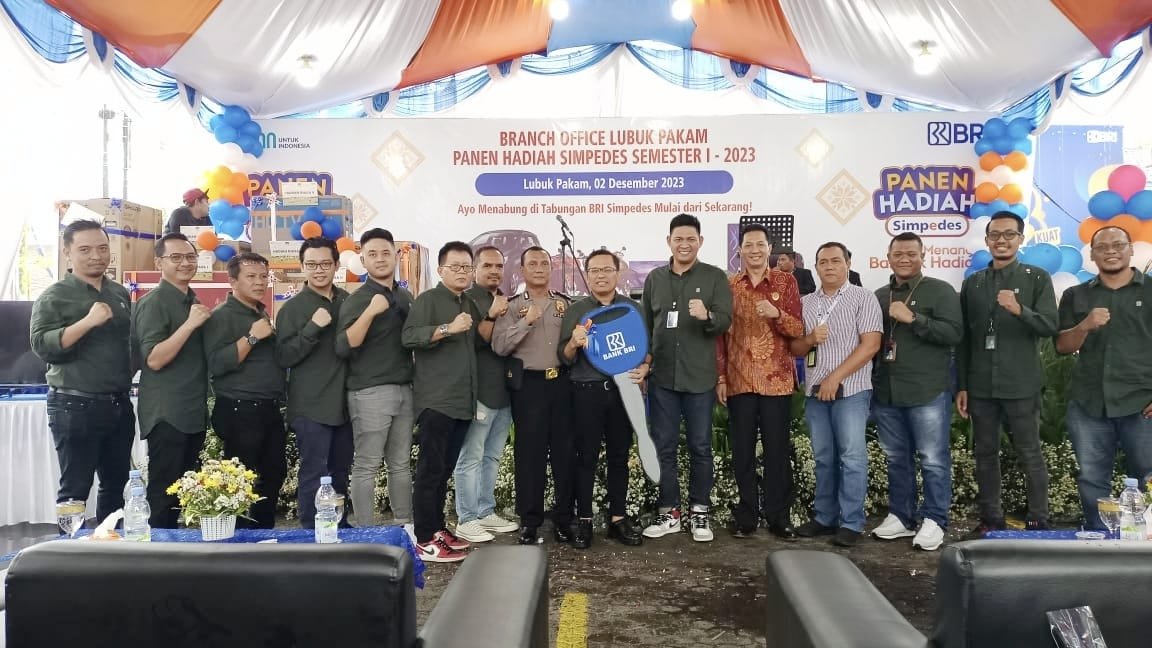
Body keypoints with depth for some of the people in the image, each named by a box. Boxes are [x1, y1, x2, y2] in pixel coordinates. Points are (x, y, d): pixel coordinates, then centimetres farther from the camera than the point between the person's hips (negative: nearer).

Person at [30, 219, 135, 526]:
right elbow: (41, 345, -18)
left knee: (116, 484, 15)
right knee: (75, 488, 1)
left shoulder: (121, 293, 11)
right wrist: (88, 321, -28)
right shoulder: (54, 296, -6)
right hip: (75, 407, -6)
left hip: (119, 405, 6)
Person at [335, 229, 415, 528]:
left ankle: (404, 525, 21)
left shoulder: (406, 297, 13)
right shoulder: (358, 299, -6)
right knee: (367, 466, -1)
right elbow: (343, 347, -17)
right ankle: (366, 533, 7)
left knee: (401, 464, 12)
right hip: (370, 392, -6)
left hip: (404, 389, 6)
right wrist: (370, 312, -26)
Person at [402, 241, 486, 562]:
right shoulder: (427, 300, -4)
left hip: (463, 400, 7)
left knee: (446, 468, 13)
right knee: (431, 468, -5)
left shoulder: (470, 304, 19)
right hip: (436, 400, -7)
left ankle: (437, 528, 21)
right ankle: (425, 541, -2)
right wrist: (448, 328, -24)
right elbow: (409, 336, -18)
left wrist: (494, 317, 9)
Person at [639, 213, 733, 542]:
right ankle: (668, 512, 18)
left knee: (700, 447, 6)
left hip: (700, 378, -2)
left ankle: (700, 511, 18)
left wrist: (707, 316, -30)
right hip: (662, 377, 3)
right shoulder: (654, 278, 9)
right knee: (663, 447, 7)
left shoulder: (715, 277, 0)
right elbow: (645, 325, 14)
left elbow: (725, 320, -8)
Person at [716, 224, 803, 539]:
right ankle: (746, 514, 17)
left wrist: (777, 314, -20)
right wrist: (720, 377, 1)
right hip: (738, 381, 1)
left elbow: (799, 330, -1)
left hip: (776, 380, -1)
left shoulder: (786, 282, 3)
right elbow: (720, 334, 7)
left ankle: (779, 515, 14)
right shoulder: (728, 285, 7)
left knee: (778, 449, 4)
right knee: (742, 450, 6)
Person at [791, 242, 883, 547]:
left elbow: (870, 344, -9)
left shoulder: (863, 298, 0)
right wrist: (809, 340, -10)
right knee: (823, 457, 10)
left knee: (851, 456, -4)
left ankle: (851, 523, 3)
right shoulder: (806, 303, 12)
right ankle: (824, 517, 17)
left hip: (850, 389, -4)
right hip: (815, 390, 4)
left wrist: (836, 377, -13)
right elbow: (794, 348, 13)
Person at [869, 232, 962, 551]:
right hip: (886, 392, 5)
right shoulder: (880, 296, 15)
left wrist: (912, 318, -19)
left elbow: (954, 333, -13)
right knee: (896, 458, 12)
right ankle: (901, 517, 21)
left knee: (933, 460, -1)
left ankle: (934, 521, 9)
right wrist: (871, 381, 10)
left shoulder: (941, 291, -1)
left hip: (928, 392, -5)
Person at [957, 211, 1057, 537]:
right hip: (980, 386, 3)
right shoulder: (972, 283, 10)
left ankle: (1038, 522, 13)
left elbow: (1050, 326, -9)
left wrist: (1019, 310, -29)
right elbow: (963, 339, 10)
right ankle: (990, 519, 18)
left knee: (1030, 455, 3)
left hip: (1021, 386, -3)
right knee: (985, 454, 9)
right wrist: (961, 386, 7)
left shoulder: (1037, 278, 1)